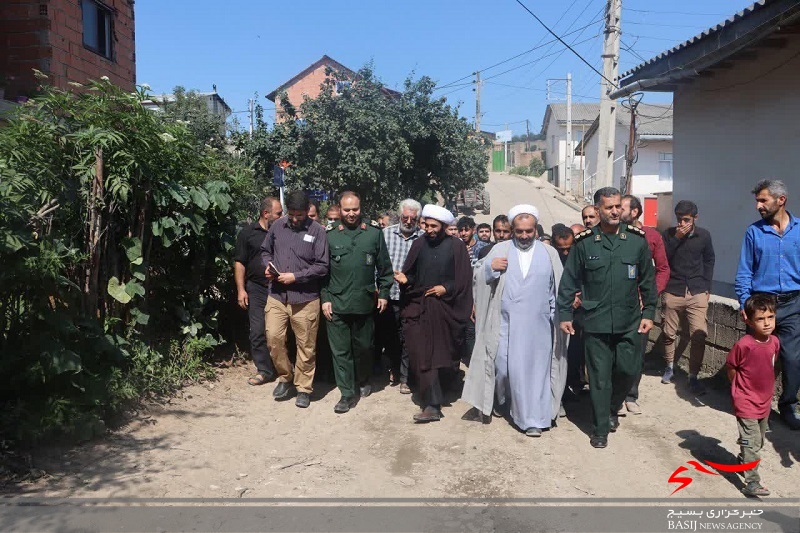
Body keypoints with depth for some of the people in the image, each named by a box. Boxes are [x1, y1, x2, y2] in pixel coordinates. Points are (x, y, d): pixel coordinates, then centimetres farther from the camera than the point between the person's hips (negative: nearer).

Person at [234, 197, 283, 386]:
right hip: (257, 289, -1)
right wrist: (241, 290, -4)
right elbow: (239, 263, 2)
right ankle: (264, 370, 9)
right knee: (258, 331, -1)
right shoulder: (248, 233, 3)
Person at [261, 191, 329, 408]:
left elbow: (322, 267, -8)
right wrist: (268, 266, -2)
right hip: (277, 295, 3)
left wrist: (295, 276, -14)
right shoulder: (277, 226, 5)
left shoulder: (317, 231, -6)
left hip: (305, 298, -3)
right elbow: (265, 250, 19)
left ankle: (303, 388, 21)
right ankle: (285, 377, 26)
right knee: (273, 338, 1)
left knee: (305, 345, 6)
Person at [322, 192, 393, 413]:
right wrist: (325, 298, -1)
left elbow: (384, 267, 7)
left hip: (364, 302, 0)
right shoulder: (330, 235, 2)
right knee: (340, 349, 2)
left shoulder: (374, 233, 3)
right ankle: (348, 393, 12)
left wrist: (384, 293, 3)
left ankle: (363, 381, 37)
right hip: (336, 303, 0)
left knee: (363, 346, 13)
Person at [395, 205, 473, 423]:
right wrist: (405, 279, -11)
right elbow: (410, 273, 10)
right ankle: (433, 404, 5)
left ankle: (432, 404, 15)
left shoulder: (456, 246, -1)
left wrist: (446, 288, -12)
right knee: (421, 353, -5)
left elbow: (463, 279, 1)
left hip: (443, 308, -2)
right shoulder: (419, 244, 6)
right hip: (418, 306, 2)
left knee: (438, 353, 3)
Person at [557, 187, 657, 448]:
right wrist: (565, 314, 3)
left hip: (629, 322, 2)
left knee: (628, 370, 4)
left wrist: (648, 313, 6)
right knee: (599, 377, 4)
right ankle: (601, 429, 19)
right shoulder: (584, 242, -2)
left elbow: (647, 280, 9)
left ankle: (612, 408, 35)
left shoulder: (637, 239, 3)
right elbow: (569, 281, 3)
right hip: (596, 322, -1)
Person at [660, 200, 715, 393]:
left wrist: (706, 287, 9)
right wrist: (676, 238, -15)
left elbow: (709, 261, 15)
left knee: (699, 335, -10)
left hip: (697, 292, 0)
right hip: (673, 292, 0)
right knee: (669, 333, 8)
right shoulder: (669, 234, 3)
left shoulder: (704, 235, 5)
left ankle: (693, 376, 2)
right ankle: (669, 367, 30)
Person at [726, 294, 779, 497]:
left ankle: (743, 460, 46)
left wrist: (765, 389, 11)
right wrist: (742, 388, -3)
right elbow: (731, 368, -10)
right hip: (746, 403, -7)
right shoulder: (744, 345, -23)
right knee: (751, 442, -7)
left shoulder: (774, 342, -3)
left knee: (758, 441, 22)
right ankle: (751, 482, -1)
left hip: (765, 402, 7)